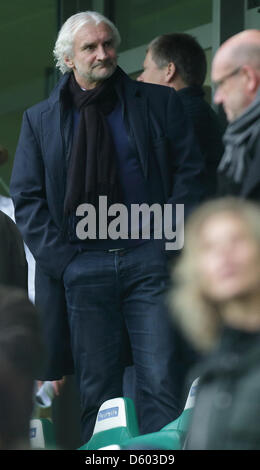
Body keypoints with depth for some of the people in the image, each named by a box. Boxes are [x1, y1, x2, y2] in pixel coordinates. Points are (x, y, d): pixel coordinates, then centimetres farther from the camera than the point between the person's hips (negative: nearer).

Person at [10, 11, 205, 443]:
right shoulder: (40, 120, 12)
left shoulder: (158, 103, 10)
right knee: (97, 391, 2)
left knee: (162, 383, -7)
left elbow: (190, 172, 6)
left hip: (150, 259, -1)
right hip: (82, 268, 1)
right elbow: (26, 197, 8)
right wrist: (60, 257, -3)